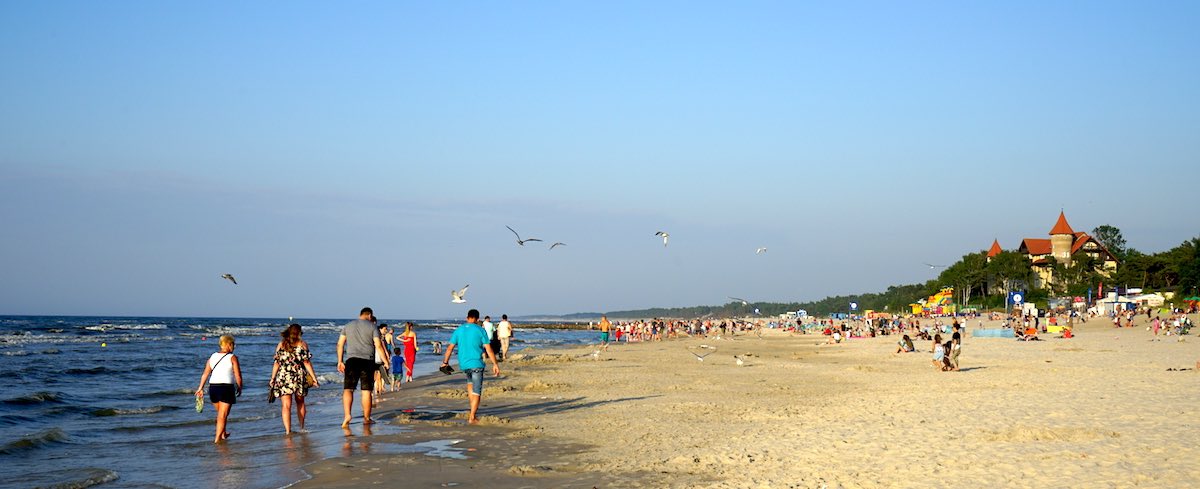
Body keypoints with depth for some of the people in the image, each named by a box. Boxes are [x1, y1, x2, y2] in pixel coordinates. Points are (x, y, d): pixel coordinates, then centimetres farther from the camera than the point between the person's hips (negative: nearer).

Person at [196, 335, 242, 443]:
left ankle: (223, 434, 36)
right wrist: (239, 388, 8)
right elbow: (238, 376, -7)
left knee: (221, 413, 23)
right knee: (223, 415, 1)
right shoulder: (232, 358, -5)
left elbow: (205, 374, 4)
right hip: (227, 388, -5)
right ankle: (217, 438, -2)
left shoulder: (212, 357, 9)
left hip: (213, 387, 5)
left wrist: (200, 388, 7)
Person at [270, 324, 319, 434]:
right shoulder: (302, 344, 1)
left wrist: (272, 378, 8)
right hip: (299, 376, 0)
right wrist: (314, 377, 0)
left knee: (286, 405, -3)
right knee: (300, 402, 19)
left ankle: (288, 430, -14)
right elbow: (307, 362, -3)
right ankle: (302, 428, 28)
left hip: (283, 377, 0)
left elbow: (276, 363, 3)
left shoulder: (281, 345, 5)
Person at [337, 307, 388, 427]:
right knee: (366, 391, 7)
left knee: (348, 389, -4)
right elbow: (378, 346, -3)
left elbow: (340, 344, 11)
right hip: (367, 361, -1)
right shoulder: (372, 326, 3)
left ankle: (347, 415, -24)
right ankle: (366, 418, 13)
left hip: (351, 360, 1)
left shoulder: (348, 326, 13)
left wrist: (340, 361, 17)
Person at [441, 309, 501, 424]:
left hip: (463, 364, 5)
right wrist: (495, 364, -2)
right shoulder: (480, 330, -5)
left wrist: (445, 362, 18)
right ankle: (472, 417, -4)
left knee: (470, 382, 29)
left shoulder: (459, 330, 5)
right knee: (476, 391, 1)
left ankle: (473, 410, 23)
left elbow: (450, 348, 6)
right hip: (476, 364, -5)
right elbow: (488, 349, -7)